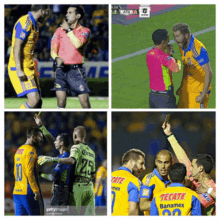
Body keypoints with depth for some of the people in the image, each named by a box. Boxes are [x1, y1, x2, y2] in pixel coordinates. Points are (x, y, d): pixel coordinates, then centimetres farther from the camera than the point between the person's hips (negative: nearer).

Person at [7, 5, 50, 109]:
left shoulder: (34, 24, 17)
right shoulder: (25, 22, -14)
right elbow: (17, 47, -20)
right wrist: (19, 70, -24)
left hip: (29, 68, 10)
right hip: (21, 69, -10)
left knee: (38, 101, 6)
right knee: (34, 100, -19)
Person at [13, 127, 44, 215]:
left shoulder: (18, 150, 18)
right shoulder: (30, 150, -10)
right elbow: (29, 172, -19)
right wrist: (36, 191, -19)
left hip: (17, 192, 8)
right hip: (28, 192, -8)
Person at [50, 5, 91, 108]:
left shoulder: (84, 31, 2)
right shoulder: (60, 30, 10)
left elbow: (78, 44, -18)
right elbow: (53, 50, 7)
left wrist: (68, 30, -10)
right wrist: (57, 58, -14)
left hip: (76, 70, -2)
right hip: (61, 69, 2)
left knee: (85, 103, -6)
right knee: (61, 103, -5)